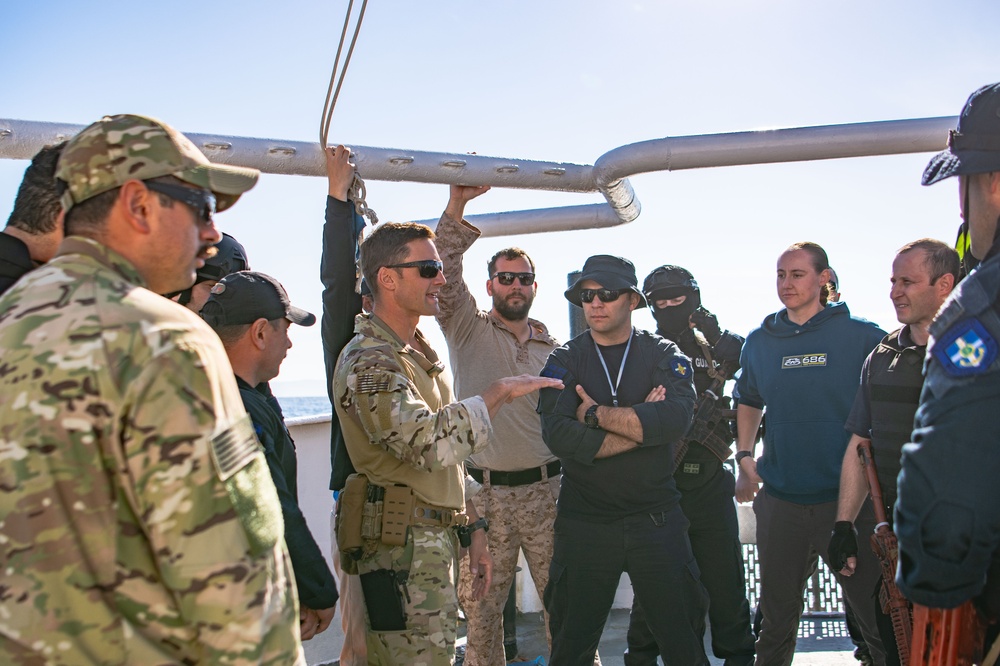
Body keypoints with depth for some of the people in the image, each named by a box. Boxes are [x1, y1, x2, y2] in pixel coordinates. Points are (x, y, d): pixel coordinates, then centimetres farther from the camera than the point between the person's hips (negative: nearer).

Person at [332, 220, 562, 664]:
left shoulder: (420, 353, 16)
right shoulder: (367, 362, -15)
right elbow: (430, 442, -31)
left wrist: (473, 529, 17)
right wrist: (500, 392, -21)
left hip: (438, 542, 9)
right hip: (404, 549, -9)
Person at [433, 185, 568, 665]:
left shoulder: (552, 347, 12)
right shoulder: (468, 328, 2)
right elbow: (446, 272, -13)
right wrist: (458, 204, -22)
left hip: (546, 488, 3)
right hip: (483, 492, -2)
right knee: (480, 607, 6)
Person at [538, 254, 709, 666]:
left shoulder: (664, 354, 1)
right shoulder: (564, 361, 1)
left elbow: (676, 419, -20)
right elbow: (559, 436, -17)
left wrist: (597, 414, -17)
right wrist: (641, 423, -17)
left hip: (656, 519, 0)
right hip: (583, 521, 1)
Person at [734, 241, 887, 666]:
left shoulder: (862, 336, -4)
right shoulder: (760, 341, 7)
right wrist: (744, 456, 12)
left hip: (848, 497, -3)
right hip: (779, 500, 3)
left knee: (875, 614, 5)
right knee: (776, 616, 15)